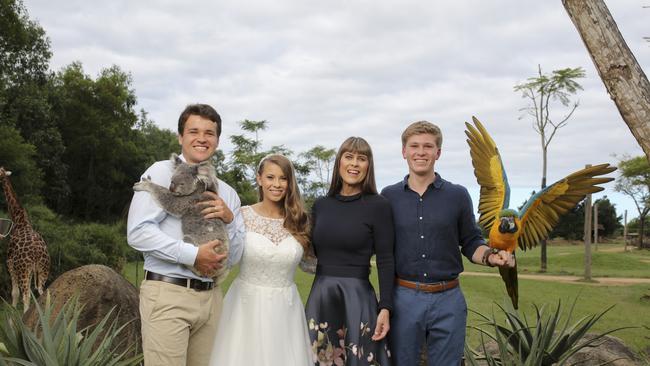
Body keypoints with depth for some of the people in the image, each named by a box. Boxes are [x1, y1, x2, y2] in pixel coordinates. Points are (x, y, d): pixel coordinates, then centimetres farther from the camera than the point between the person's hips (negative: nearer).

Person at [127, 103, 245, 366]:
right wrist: (193, 255, -16)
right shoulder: (162, 173, -1)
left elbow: (234, 257, 11)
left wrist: (229, 220, -7)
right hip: (168, 294, -5)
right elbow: (138, 232, -13)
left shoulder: (227, 192, 14)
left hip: (211, 297, 5)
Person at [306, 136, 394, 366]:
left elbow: (386, 261, -8)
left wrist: (385, 308, -13)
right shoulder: (321, 205, 8)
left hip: (357, 297, -4)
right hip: (320, 296, 4)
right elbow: (313, 253, 13)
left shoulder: (378, 205, -5)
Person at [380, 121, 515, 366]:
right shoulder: (389, 196, 3)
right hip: (403, 298, 0)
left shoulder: (458, 195, 2)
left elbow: (471, 244, 7)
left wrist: (491, 257, -13)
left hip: (447, 300, 0)